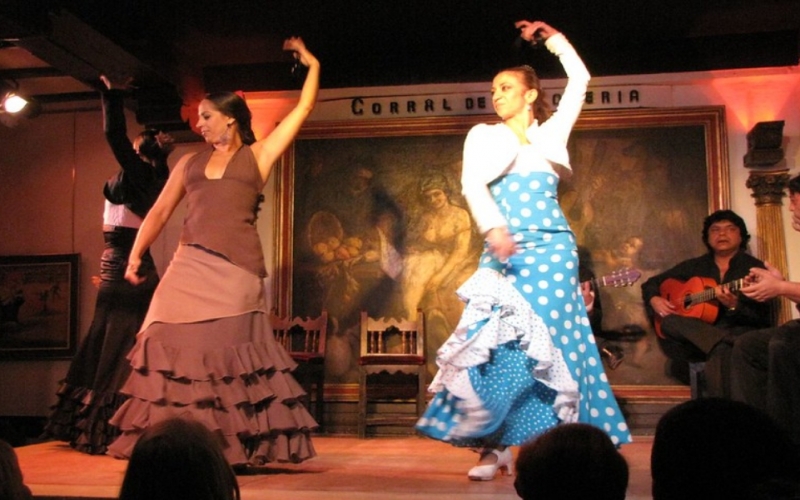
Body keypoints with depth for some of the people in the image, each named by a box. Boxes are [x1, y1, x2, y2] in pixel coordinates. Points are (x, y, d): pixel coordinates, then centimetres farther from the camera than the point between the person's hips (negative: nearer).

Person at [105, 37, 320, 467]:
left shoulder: (258, 156, 10)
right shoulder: (189, 164, 18)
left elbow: (302, 110, 11)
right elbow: (160, 211, 17)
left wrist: (312, 65, 15)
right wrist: (136, 254, 9)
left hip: (235, 271, -3)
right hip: (189, 268, 3)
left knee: (229, 358, -1)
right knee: (182, 353, -1)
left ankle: (231, 448, 5)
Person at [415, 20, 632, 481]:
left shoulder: (552, 133, 16)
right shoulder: (483, 135, 13)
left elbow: (580, 79, 21)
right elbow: (472, 184, -4)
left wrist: (554, 38, 25)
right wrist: (493, 227, -20)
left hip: (552, 250, 0)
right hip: (504, 251, 0)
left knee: (549, 345, -4)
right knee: (498, 344, -7)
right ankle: (494, 447, -1)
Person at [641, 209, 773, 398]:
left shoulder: (754, 268, 6)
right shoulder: (694, 266, 17)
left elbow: (764, 319, -3)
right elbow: (652, 283, 24)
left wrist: (734, 306, -23)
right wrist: (654, 300, 1)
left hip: (738, 335, -4)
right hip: (692, 342, 4)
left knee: (720, 351, -39)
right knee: (670, 321, -29)